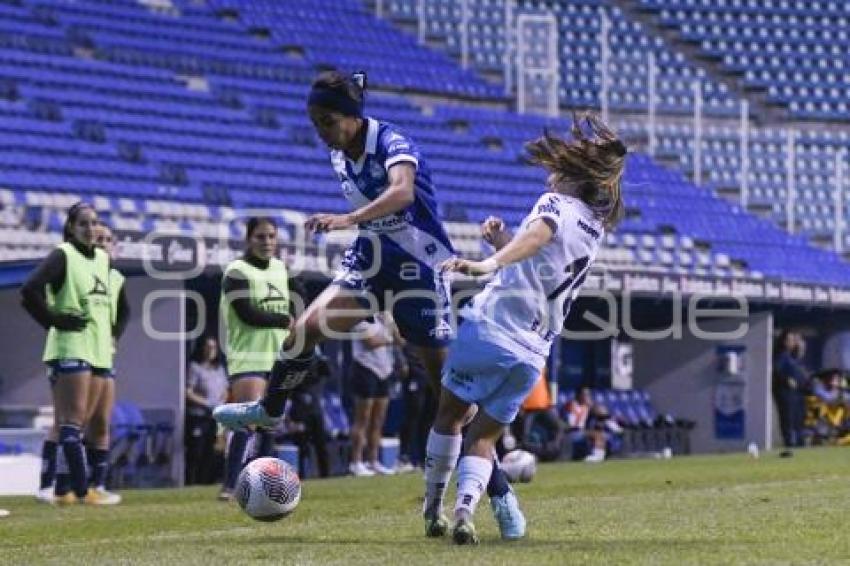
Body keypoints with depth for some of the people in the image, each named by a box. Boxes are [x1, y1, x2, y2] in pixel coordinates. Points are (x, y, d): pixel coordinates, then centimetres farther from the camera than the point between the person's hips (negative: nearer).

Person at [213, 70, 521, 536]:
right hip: (371, 264, 6)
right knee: (306, 327, -15)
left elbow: (402, 191, -43)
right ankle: (268, 411, 11)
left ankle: (499, 494, 4)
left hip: (418, 270, -6)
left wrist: (348, 219, -55)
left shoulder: (392, 142, -22)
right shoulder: (339, 156, 2)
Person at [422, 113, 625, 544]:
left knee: (450, 413, 15)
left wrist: (489, 263, -46)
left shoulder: (555, 203, -6)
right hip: (533, 352, 6)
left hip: (489, 326, -6)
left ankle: (432, 505, 20)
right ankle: (465, 511, -9)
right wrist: (502, 242, 16)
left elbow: (537, 235, -31)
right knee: (484, 436, 12)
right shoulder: (596, 228, 17)